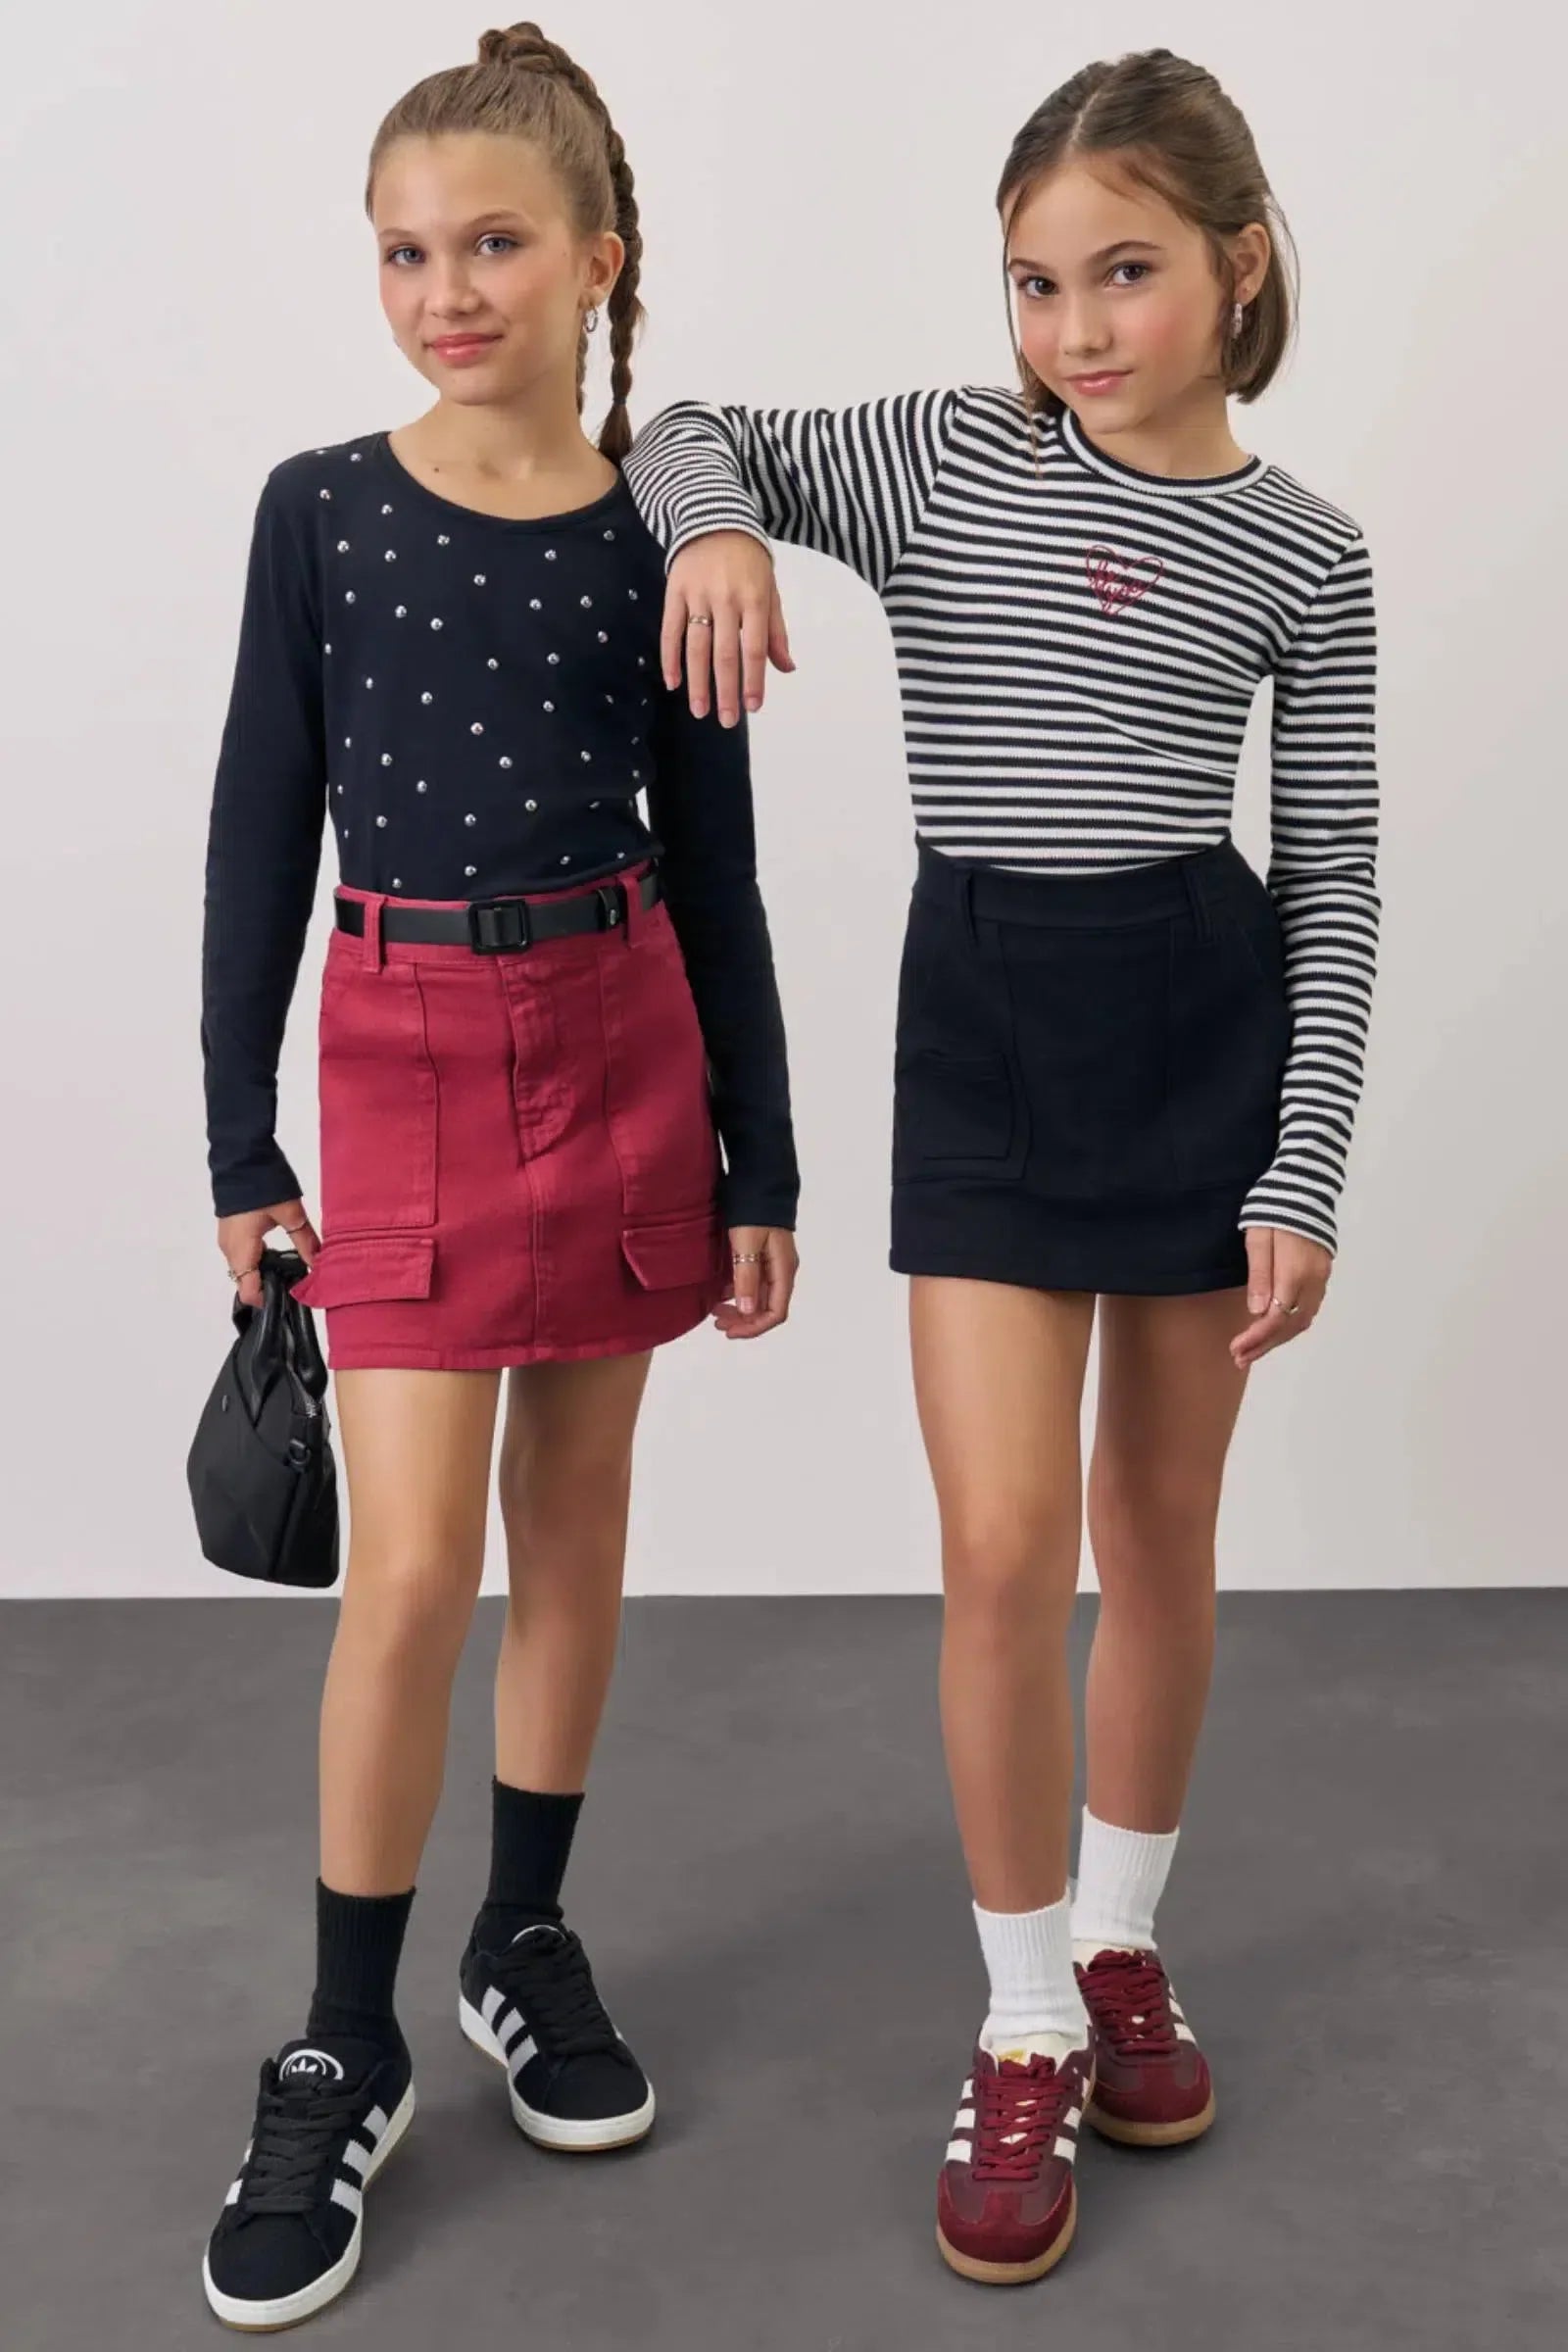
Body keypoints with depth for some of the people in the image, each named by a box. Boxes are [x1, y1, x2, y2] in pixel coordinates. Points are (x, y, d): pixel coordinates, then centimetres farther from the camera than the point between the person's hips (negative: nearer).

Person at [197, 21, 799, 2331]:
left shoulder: (660, 535, 1)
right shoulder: (320, 510, -1)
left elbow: (714, 866, 5)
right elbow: (263, 833, 2)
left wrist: (761, 1167, 5)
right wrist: (241, 1144, 1)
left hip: (622, 1045, 2)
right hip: (405, 1053, -2)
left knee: (577, 1517, 11)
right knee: (412, 1560, -6)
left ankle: (528, 1932, 30)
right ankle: (344, 2046, 10)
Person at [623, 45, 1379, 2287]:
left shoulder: (1302, 555, 2)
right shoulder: (939, 456, 2)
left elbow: (1331, 880, 2)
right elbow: (683, 432, 12)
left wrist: (1303, 1178, -4)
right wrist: (718, 531, -13)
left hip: (1208, 1017, 1)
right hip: (983, 1020, 0)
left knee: (1162, 1528, 10)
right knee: (1004, 1535, -7)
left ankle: (1121, 1943, 32)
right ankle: (1025, 2024, 12)